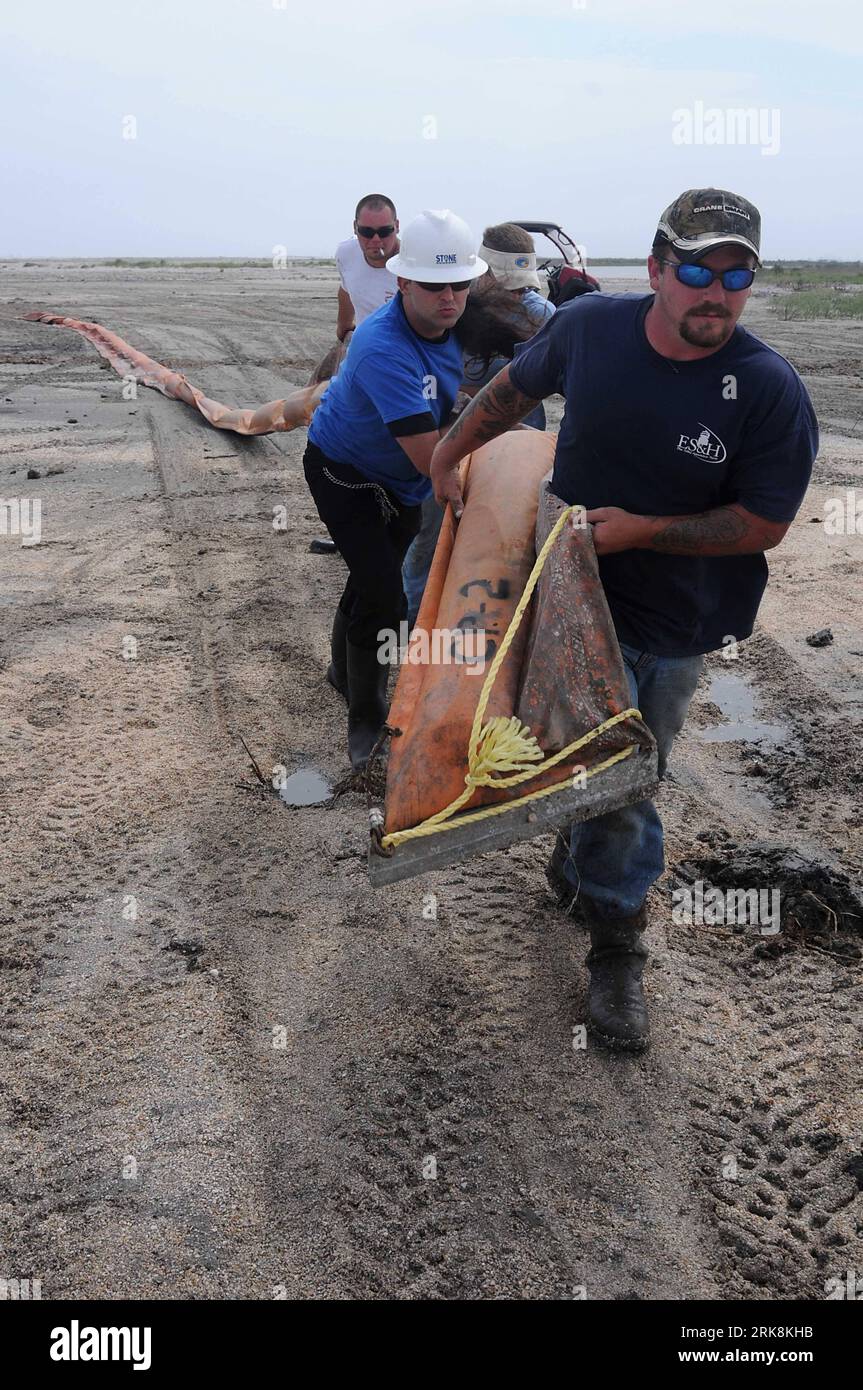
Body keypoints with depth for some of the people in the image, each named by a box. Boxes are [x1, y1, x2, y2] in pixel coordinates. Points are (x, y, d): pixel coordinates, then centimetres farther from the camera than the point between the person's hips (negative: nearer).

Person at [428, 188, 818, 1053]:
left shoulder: (771, 391, -17)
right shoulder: (590, 326, -10)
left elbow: (763, 525, -14)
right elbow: (514, 389, 10)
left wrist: (641, 528, -22)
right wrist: (448, 454, 12)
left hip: (679, 622, 0)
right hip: (579, 593, 0)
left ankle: (579, 861, 42)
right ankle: (616, 947, 21)